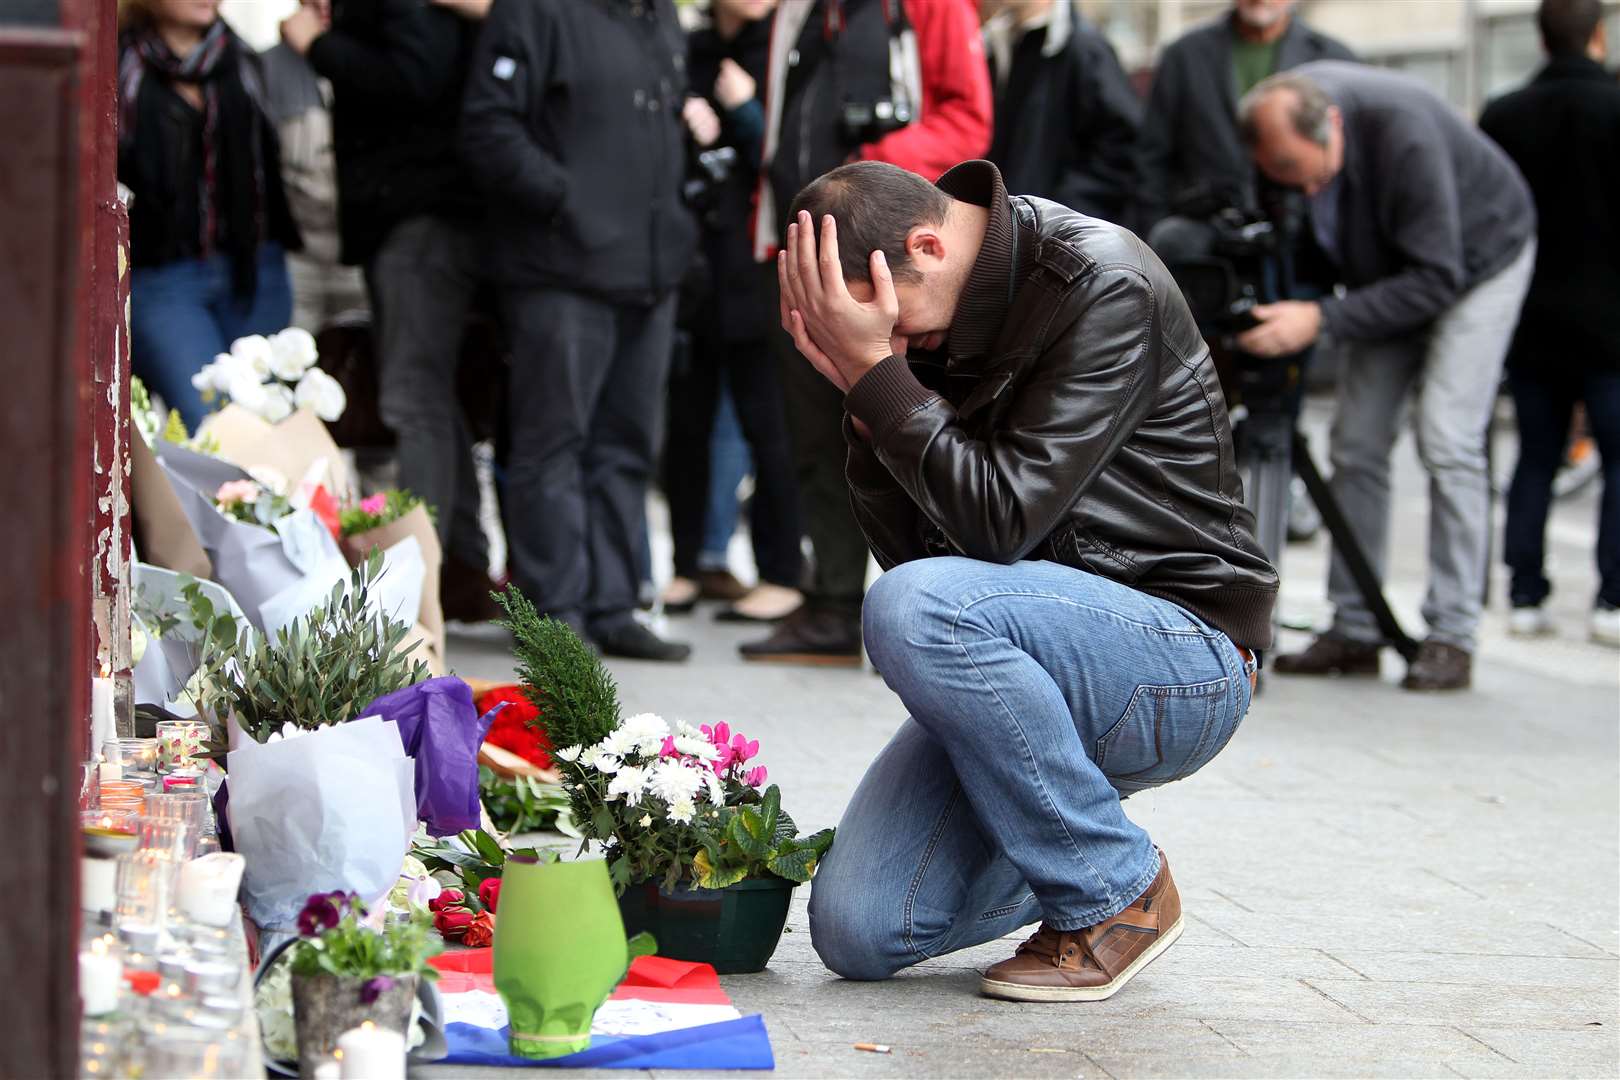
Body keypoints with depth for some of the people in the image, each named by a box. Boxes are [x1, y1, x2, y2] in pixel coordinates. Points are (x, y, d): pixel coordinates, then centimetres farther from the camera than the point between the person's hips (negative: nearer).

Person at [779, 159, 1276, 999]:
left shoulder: (1105, 289, -18)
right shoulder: (927, 316, 4)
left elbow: (1000, 518, -26)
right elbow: (908, 545, 1)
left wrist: (874, 371, -23)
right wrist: (861, 390, -11)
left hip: (1187, 660, -7)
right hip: (1032, 649, 7)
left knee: (915, 609, -34)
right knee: (857, 932, -8)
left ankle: (1118, 887, -14)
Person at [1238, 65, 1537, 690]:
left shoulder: (1402, 130, -39)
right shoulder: (1284, 135, -21)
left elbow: (1436, 278, -35)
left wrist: (1322, 319, -41)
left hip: (1476, 258, -6)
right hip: (1390, 273, 6)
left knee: (1446, 440, -17)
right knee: (1356, 444, -2)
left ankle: (1451, 637, -13)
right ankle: (1354, 632, 3)